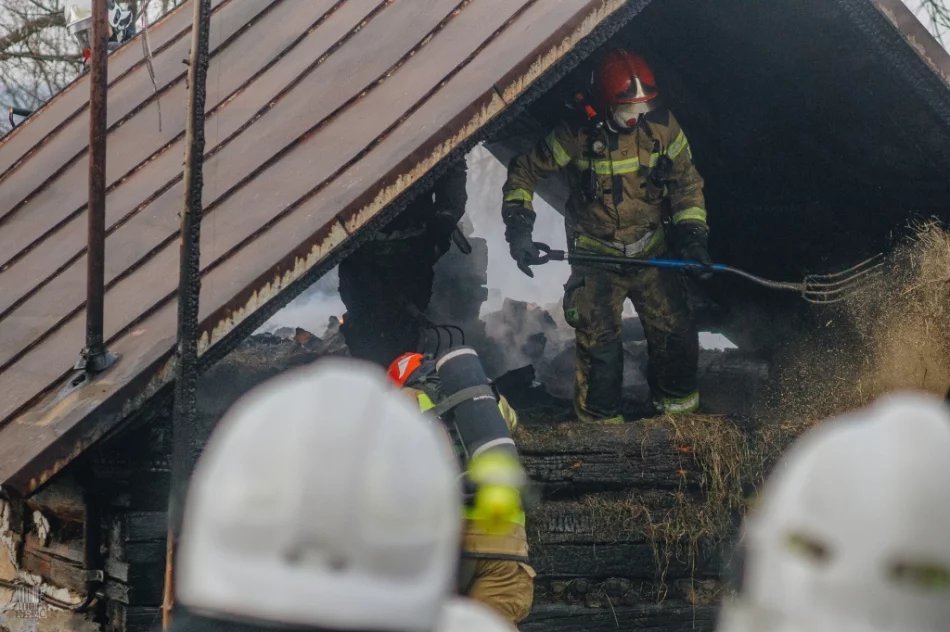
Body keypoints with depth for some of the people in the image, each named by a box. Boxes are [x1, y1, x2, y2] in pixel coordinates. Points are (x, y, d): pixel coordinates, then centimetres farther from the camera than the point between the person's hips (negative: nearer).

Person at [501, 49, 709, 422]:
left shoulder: (663, 127, -10)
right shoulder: (578, 135, -18)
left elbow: (686, 183, 1)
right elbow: (523, 174, -7)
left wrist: (693, 236, -10)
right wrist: (518, 229, -17)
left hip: (652, 251, 3)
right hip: (597, 256, -3)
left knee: (676, 332, 1)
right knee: (599, 342, -8)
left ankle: (678, 404, 27)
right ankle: (601, 424, 10)